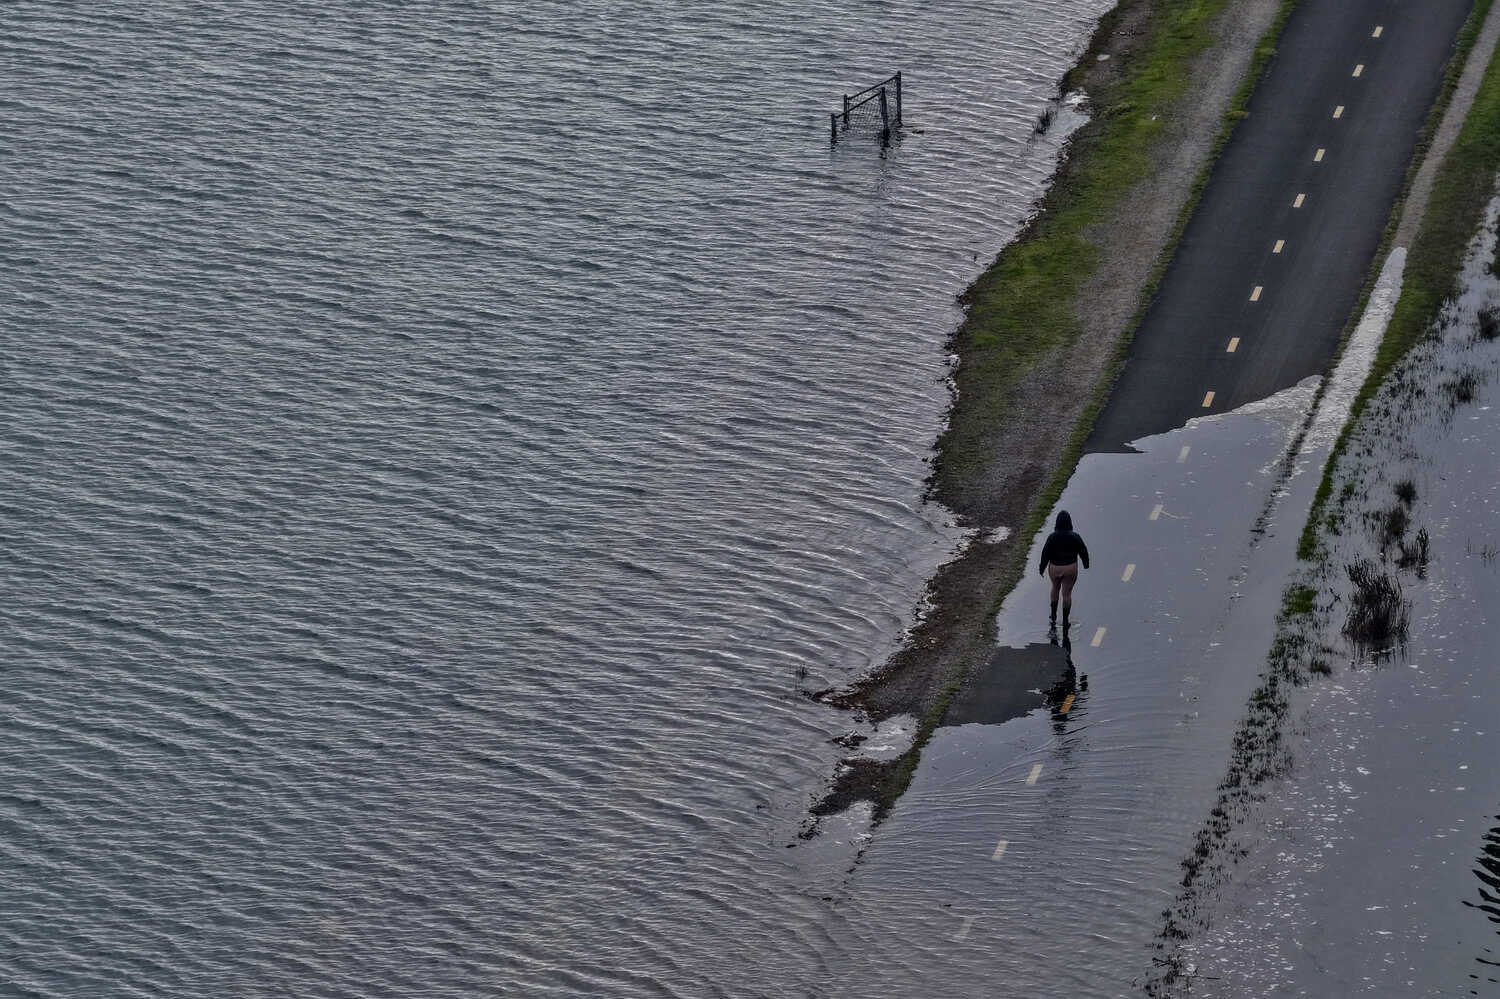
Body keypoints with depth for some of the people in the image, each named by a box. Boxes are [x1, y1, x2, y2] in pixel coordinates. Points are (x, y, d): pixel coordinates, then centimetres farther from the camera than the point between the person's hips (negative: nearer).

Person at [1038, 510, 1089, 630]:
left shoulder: (1052, 537, -19)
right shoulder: (1075, 537, -17)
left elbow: (1045, 554, -10)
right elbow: (1083, 551, -5)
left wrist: (1042, 568, 5)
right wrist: (1086, 564, 14)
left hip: (1054, 568, 1)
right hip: (1070, 568, -1)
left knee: (1055, 588, 27)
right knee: (1067, 593, 12)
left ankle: (1053, 615, 35)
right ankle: (1065, 620, 16)